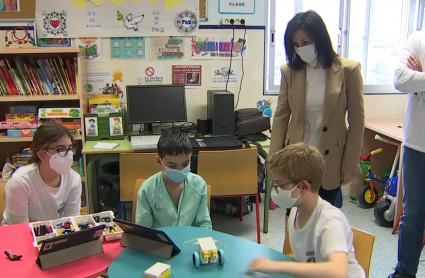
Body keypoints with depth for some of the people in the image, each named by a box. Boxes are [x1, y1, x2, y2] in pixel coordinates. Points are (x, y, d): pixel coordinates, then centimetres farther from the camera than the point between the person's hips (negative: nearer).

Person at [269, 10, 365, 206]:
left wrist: (350, 164, -4)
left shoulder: (348, 70, -8)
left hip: (330, 162, -1)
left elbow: (356, 121, -4)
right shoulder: (290, 71, -2)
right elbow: (281, 117, 3)